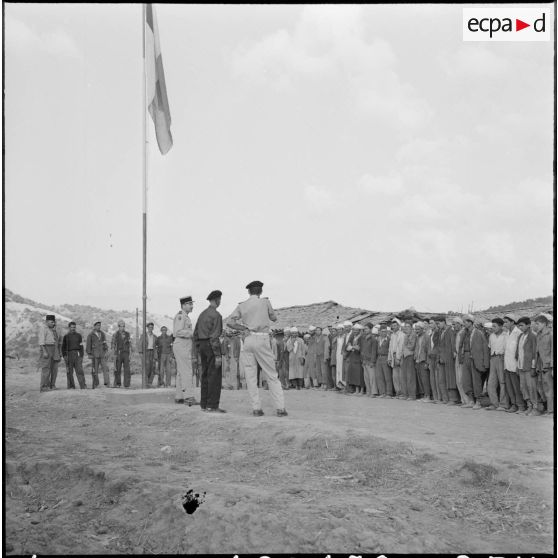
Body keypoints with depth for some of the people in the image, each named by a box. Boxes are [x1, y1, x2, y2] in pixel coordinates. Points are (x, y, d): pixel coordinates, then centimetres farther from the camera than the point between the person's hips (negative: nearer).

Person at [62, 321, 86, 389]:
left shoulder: (78, 336, 11)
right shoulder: (66, 336, 8)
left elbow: (81, 346, 10)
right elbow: (63, 347, 6)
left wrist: (81, 356, 2)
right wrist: (64, 356, -6)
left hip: (77, 354, 0)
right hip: (69, 355, 0)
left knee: (79, 370, -8)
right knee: (69, 372, 0)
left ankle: (82, 386, -12)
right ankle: (71, 386, 5)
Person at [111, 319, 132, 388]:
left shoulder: (127, 334, 9)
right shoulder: (115, 335, 1)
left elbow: (130, 344, 11)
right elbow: (112, 345, 0)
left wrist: (130, 354, 4)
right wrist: (114, 354, -8)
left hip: (126, 354, 2)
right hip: (118, 354, -2)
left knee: (127, 369, -5)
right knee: (118, 369, 0)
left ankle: (127, 384, -3)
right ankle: (117, 384, 10)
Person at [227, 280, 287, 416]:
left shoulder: (241, 306, 8)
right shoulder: (265, 302, 4)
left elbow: (230, 322, -2)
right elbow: (274, 318, 18)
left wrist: (245, 328, 7)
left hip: (248, 339, 2)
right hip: (262, 340, -2)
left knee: (250, 375, 6)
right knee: (271, 375, 2)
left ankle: (256, 408, 2)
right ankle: (280, 408, -1)